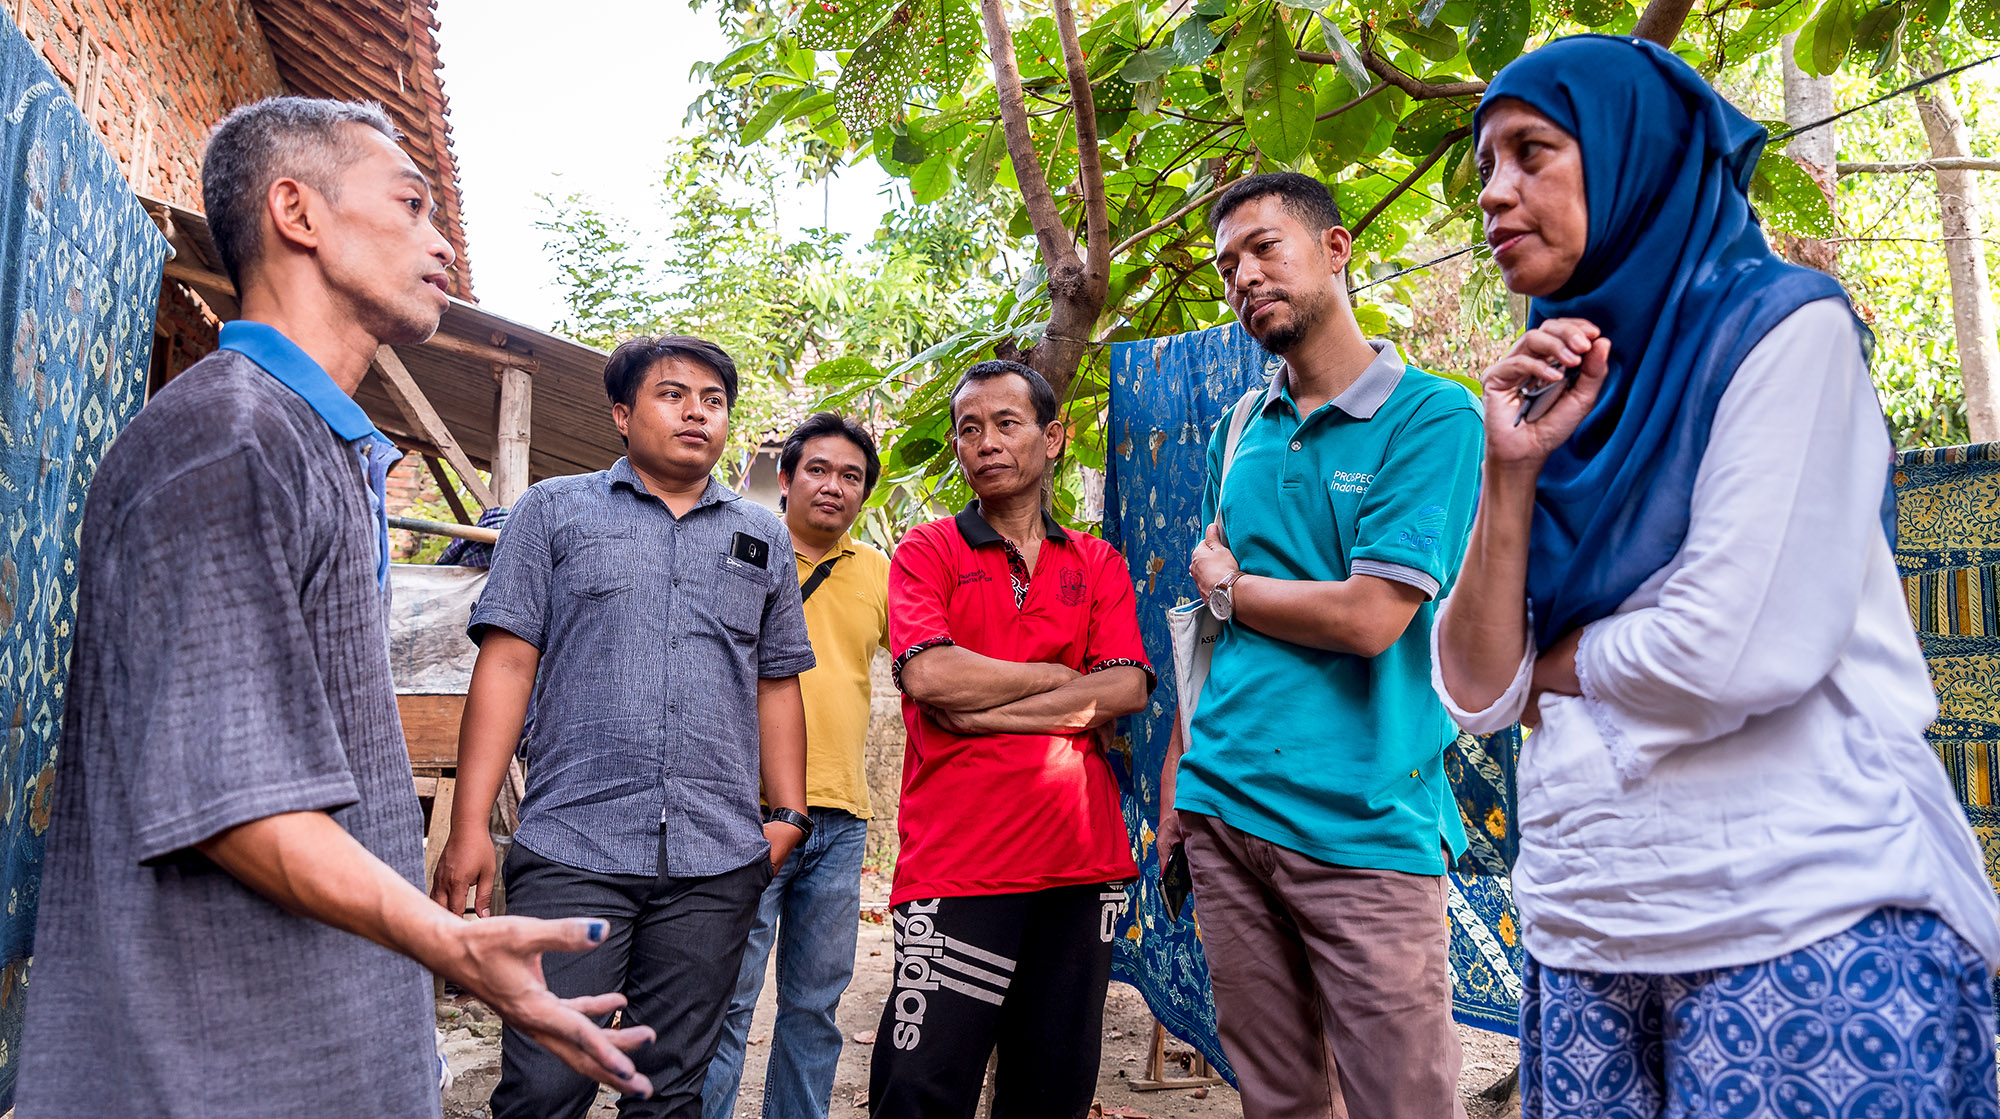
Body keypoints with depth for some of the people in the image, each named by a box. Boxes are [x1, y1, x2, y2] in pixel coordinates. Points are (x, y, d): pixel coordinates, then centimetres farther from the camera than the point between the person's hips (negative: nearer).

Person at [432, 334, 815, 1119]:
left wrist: (788, 815, 7)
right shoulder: (554, 509, 8)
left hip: (718, 862, 3)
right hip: (571, 850, -2)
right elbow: (506, 664, 1)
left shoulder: (763, 536, 16)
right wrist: (470, 827, -6)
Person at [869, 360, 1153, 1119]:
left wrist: (980, 710, -9)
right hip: (956, 859, -3)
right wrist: (1060, 676, -3)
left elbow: (1127, 689, -1)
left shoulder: (1099, 565, 15)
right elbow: (928, 673, -11)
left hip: (1083, 857, 3)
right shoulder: (928, 551, 7)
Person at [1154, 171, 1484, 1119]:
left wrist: (1227, 585, -1)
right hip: (1224, 813, 6)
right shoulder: (1247, 428, 13)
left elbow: (1368, 617, -17)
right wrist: (1179, 767, 15)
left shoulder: (1433, 415, -7)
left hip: (1364, 825, -5)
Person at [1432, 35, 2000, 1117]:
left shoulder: (1784, 326, -6)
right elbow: (1476, 693, 2)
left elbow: (1742, 651, -19)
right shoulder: (1551, 400, 10)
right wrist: (1510, 472, -7)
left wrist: (1556, 662, -2)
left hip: (1809, 928, -5)